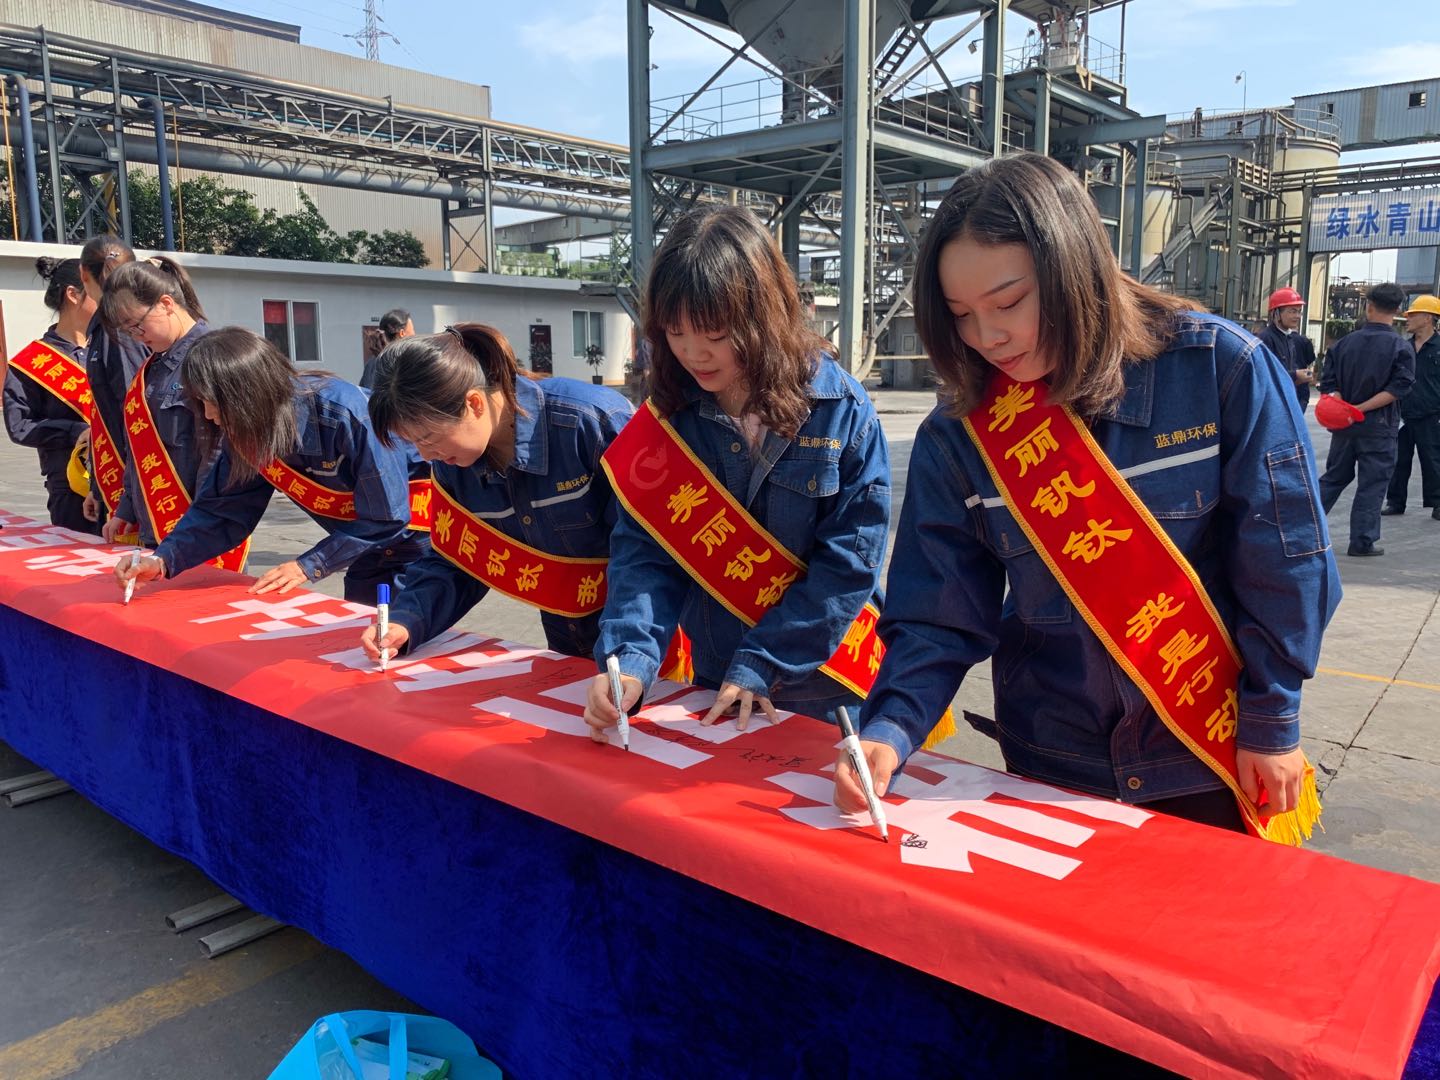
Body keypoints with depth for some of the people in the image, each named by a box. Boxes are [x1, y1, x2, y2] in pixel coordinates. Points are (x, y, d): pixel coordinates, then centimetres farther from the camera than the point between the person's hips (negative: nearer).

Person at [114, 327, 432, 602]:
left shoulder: (347, 416, -31)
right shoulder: (246, 431, -9)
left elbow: (386, 516, -26)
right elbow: (221, 508, -1)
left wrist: (310, 565, -23)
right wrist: (164, 560, -16)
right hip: (368, 550, 7)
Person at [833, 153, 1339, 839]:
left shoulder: (1221, 370, -16)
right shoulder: (956, 438, -10)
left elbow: (1283, 559, -8)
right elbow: (938, 618, -9)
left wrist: (1271, 720, -5)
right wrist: (889, 731, -24)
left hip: (1214, 764, -1)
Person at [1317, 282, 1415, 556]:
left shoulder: (1344, 342, 2)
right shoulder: (1401, 347, -7)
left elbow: (1329, 383, -4)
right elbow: (1398, 388, -17)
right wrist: (1361, 408, -16)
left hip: (1344, 425, 3)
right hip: (1379, 428, -3)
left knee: (1334, 477, 17)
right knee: (1372, 484, 5)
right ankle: (1363, 541, 8)